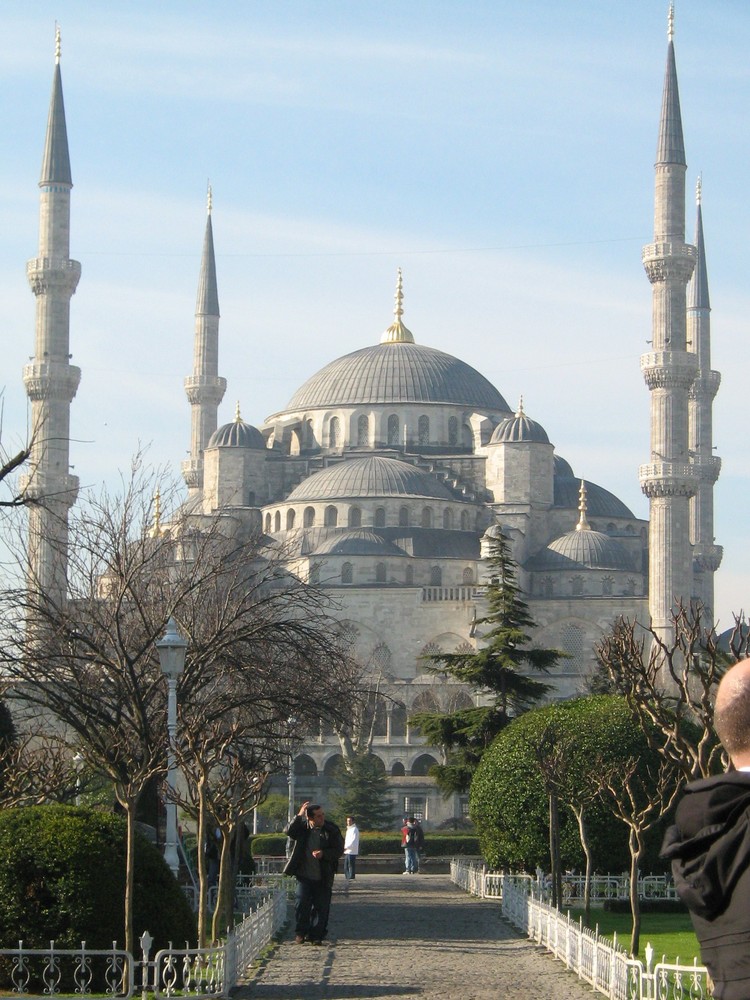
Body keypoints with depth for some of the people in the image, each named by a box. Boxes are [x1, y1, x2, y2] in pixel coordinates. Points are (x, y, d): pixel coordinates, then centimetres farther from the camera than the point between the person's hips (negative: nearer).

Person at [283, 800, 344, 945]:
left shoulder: (332, 829, -4)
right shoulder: (302, 827, -1)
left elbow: (339, 850, -4)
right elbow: (290, 832, -17)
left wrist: (323, 854, -20)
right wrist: (298, 816, -24)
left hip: (323, 878, 0)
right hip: (304, 876, 0)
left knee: (321, 907, 2)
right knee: (301, 903, -5)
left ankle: (316, 935, 12)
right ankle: (300, 933, 8)